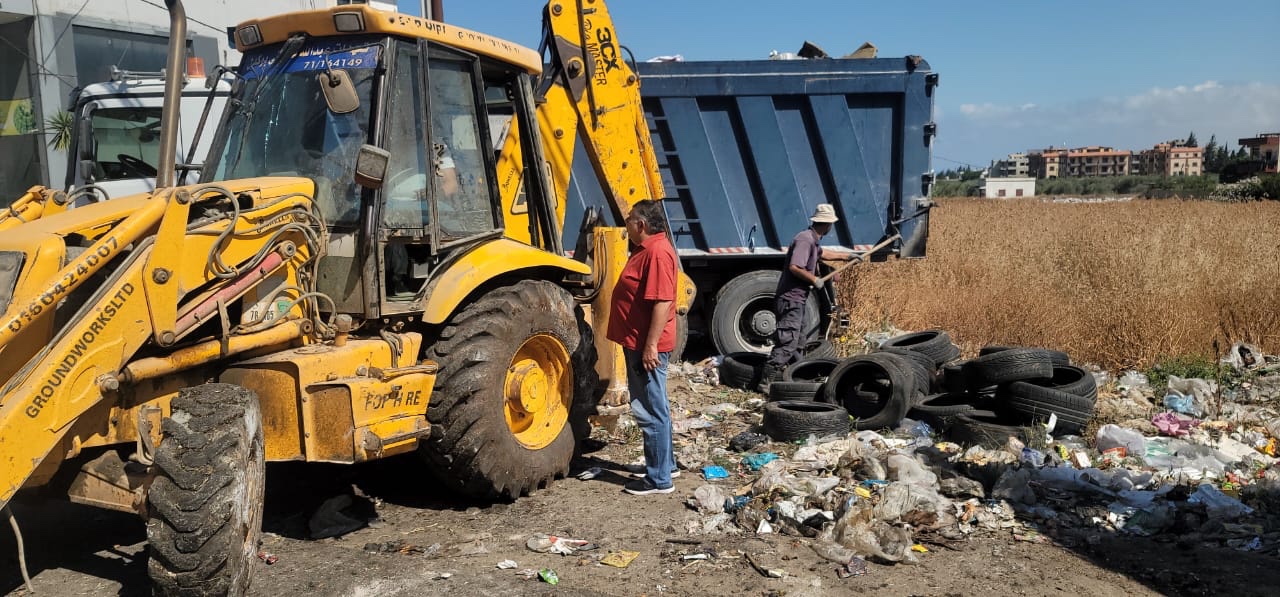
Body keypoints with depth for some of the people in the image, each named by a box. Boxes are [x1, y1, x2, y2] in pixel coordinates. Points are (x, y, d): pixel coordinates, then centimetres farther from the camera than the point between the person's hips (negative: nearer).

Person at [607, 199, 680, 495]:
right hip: (637, 343, 11)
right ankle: (665, 463, 30)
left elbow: (662, 302, -25)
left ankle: (659, 479, 3)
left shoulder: (658, 252, -20)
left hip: (647, 346, -11)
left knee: (649, 411, -5)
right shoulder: (645, 249, 15)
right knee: (654, 408, 19)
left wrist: (651, 346, -26)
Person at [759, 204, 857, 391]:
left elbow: (822, 253, 37)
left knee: (797, 343, 18)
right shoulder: (805, 239, -18)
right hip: (790, 300, -11)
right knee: (787, 343, -15)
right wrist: (814, 280, -16)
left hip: (797, 300, 11)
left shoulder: (812, 240, 15)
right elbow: (794, 267, -29)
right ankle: (766, 381, -16)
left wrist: (846, 256, 44)